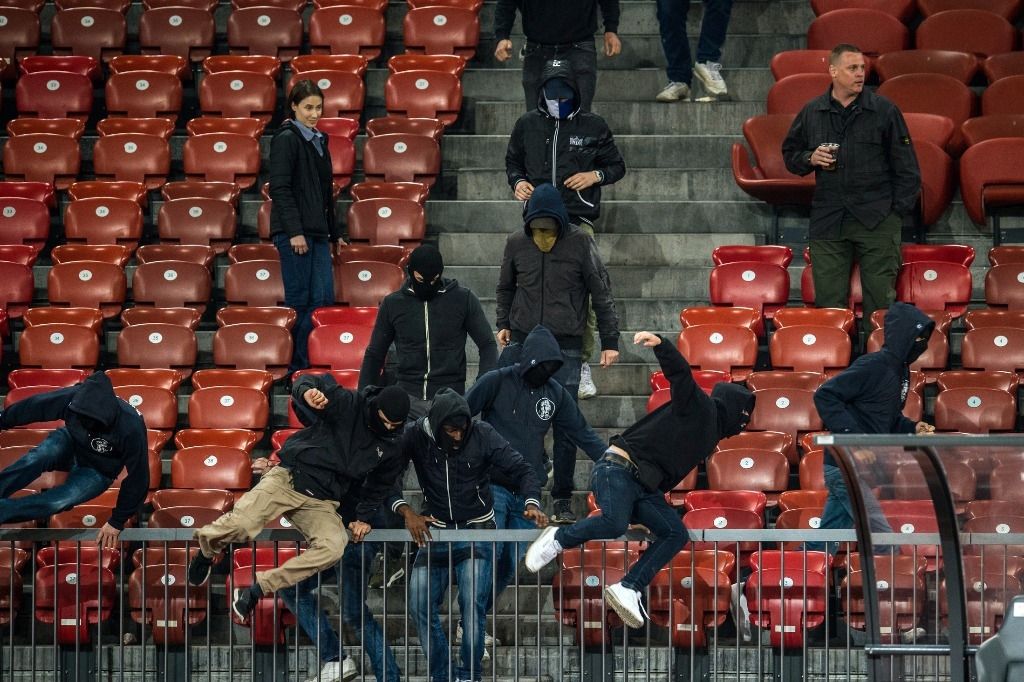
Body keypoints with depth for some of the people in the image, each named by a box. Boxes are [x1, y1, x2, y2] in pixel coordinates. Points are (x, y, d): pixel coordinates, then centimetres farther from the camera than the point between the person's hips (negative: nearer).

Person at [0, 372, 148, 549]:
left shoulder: (131, 428, -38)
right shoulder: (73, 397, -30)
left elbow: (138, 478, -27)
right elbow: (31, 406, -14)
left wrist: (117, 522, -21)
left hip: (96, 471, -2)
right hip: (70, 444, 2)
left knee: (59, 501, -29)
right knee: (40, 455, -32)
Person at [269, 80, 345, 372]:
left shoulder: (319, 140, 18)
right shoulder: (286, 139, -7)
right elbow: (279, 188, -13)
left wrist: (334, 233, 22)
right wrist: (294, 231, -18)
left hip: (317, 232, 8)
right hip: (294, 233, -8)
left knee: (324, 298, 1)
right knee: (299, 301, -5)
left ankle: (302, 364, 5)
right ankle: (294, 367, 0)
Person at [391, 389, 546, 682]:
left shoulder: (482, 435, -12)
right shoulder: (415, 436, -10)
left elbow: (520, 470, -9)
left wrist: (532, 503, -27)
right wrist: (406, 512, -23)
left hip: (476, 530, -2)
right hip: (435, 530, 2)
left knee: (473, 605, -15)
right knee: (421, 607, -3)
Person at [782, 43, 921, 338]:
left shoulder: (884, 111, 1)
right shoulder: (811, 113, 9)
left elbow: (906, 167, 3)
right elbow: (790, 154, 21)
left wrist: (898, 211, -3)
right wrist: (810, 159, -2)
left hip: (877, 219, -2)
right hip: (827, 221, 2)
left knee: (880, 297, -4)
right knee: (829, 301, 2)